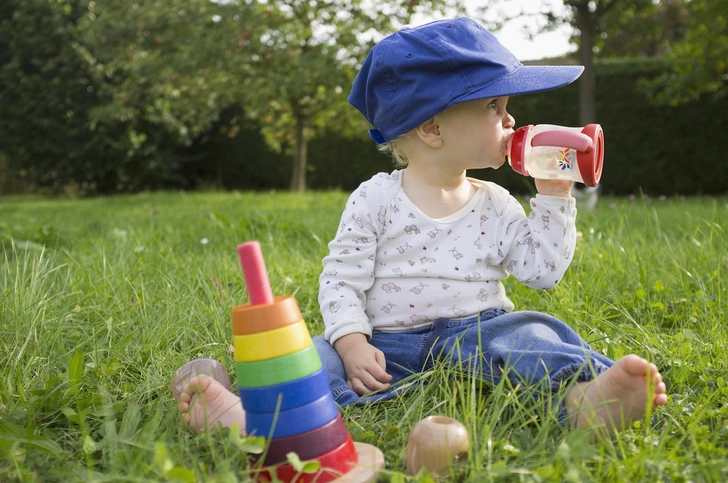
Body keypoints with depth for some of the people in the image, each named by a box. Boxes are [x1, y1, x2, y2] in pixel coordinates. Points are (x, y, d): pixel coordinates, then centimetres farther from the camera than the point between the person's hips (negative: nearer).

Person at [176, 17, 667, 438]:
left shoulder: (496, 205, 9)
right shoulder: (376, 199, -1)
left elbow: (543, 270, 4)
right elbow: (340, 279, -3)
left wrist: (554, 198, 1)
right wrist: (352, 342, -19)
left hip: (476, 335, 1)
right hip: (389, 344, -1)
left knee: (530, 334, -29)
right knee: (319, 354, -25)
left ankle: (583, 397, -56)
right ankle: (252, 412, -47)